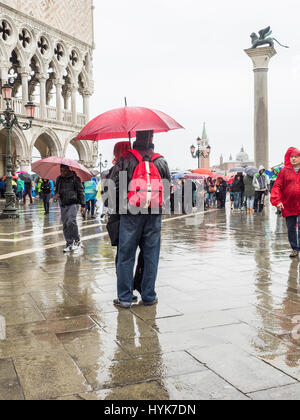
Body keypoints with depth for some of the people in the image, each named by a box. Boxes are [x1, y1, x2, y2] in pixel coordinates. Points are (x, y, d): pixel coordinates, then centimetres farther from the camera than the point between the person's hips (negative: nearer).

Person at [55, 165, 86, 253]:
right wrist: (56, 194, 2)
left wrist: (83, 205, -4)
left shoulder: (75, 179, -1)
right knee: (65, 225, 4)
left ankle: (77, 241, -8)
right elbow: (56, 189, 27)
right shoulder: (59, 179, 14)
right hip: (63, 205, 6)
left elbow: (81, 192, 0)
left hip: (73, 203, -6)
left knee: (71, 221, -22)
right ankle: (69, 244, 11)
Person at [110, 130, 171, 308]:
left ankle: (125, 297, 9)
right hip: (154, 215, 2)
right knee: (151, 256, 10)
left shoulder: (125, 160, -4)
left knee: (126, 255, 6)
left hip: (131, 214, -2)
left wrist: (121, 201, 12)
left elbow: (113, 185, -5)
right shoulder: (161, 161, 4)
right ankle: (149, 296, 17)